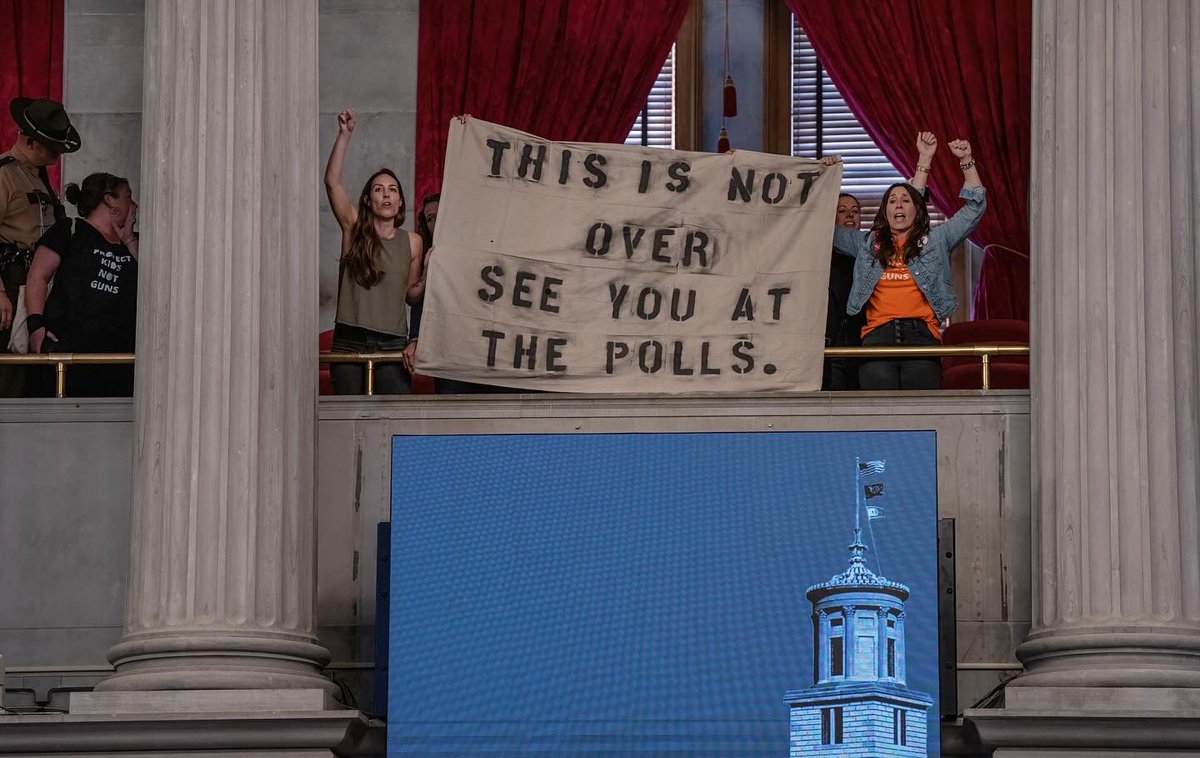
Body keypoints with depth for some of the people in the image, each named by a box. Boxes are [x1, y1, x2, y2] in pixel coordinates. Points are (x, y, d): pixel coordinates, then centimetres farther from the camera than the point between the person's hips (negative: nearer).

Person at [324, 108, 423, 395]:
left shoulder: (412, 242, 10)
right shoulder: (354, 229, 5)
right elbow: (332, 182, -7)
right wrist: (344, 135, -12)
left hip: (392, 343, 1)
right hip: (349, 340, -1)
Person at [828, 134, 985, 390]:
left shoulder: (936, 241, 23)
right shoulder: (867, 244, 27)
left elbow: (975, 208, 21)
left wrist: (966, 162, 15)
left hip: (921, 332, -1)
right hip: (879, 333, 1)